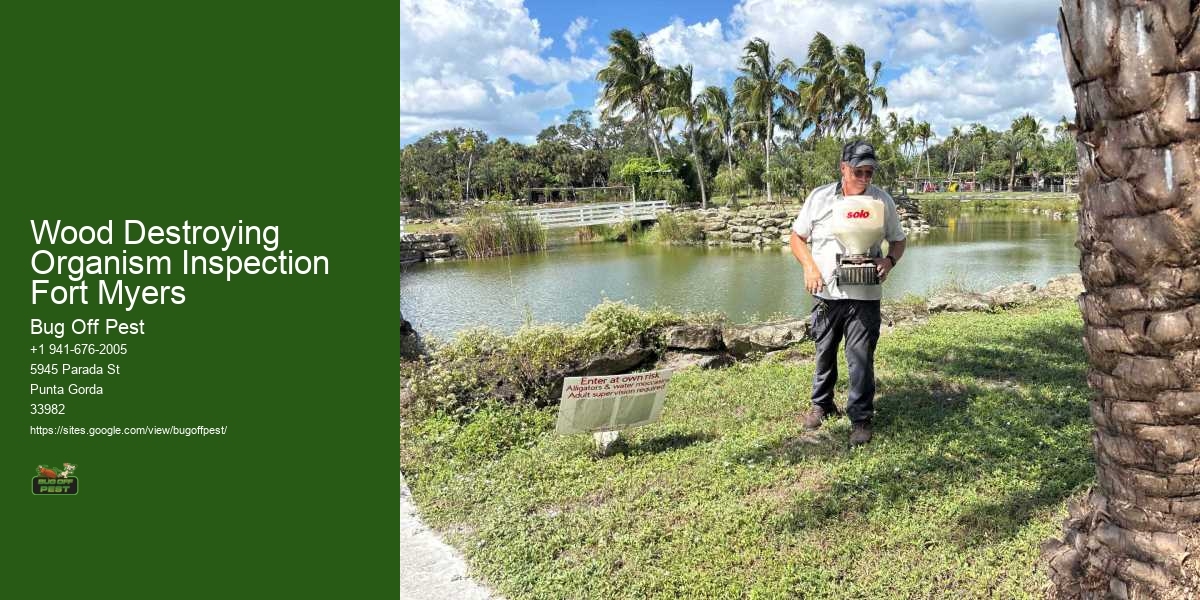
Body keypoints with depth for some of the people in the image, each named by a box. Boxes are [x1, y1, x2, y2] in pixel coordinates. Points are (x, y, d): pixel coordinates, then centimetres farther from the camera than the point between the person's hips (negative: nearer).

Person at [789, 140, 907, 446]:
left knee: (861, 357, -1)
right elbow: (797, 237, 6)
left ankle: (861, 417, 12)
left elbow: (898, 240, 10)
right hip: (826, 293, 2)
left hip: (865, 295, -1)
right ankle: (821, 404, 35)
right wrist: (809, 265, -11)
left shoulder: (882, 200, 0)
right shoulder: (819, 197, 0)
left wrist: (890, 260, -12)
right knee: (824, 351, 16)